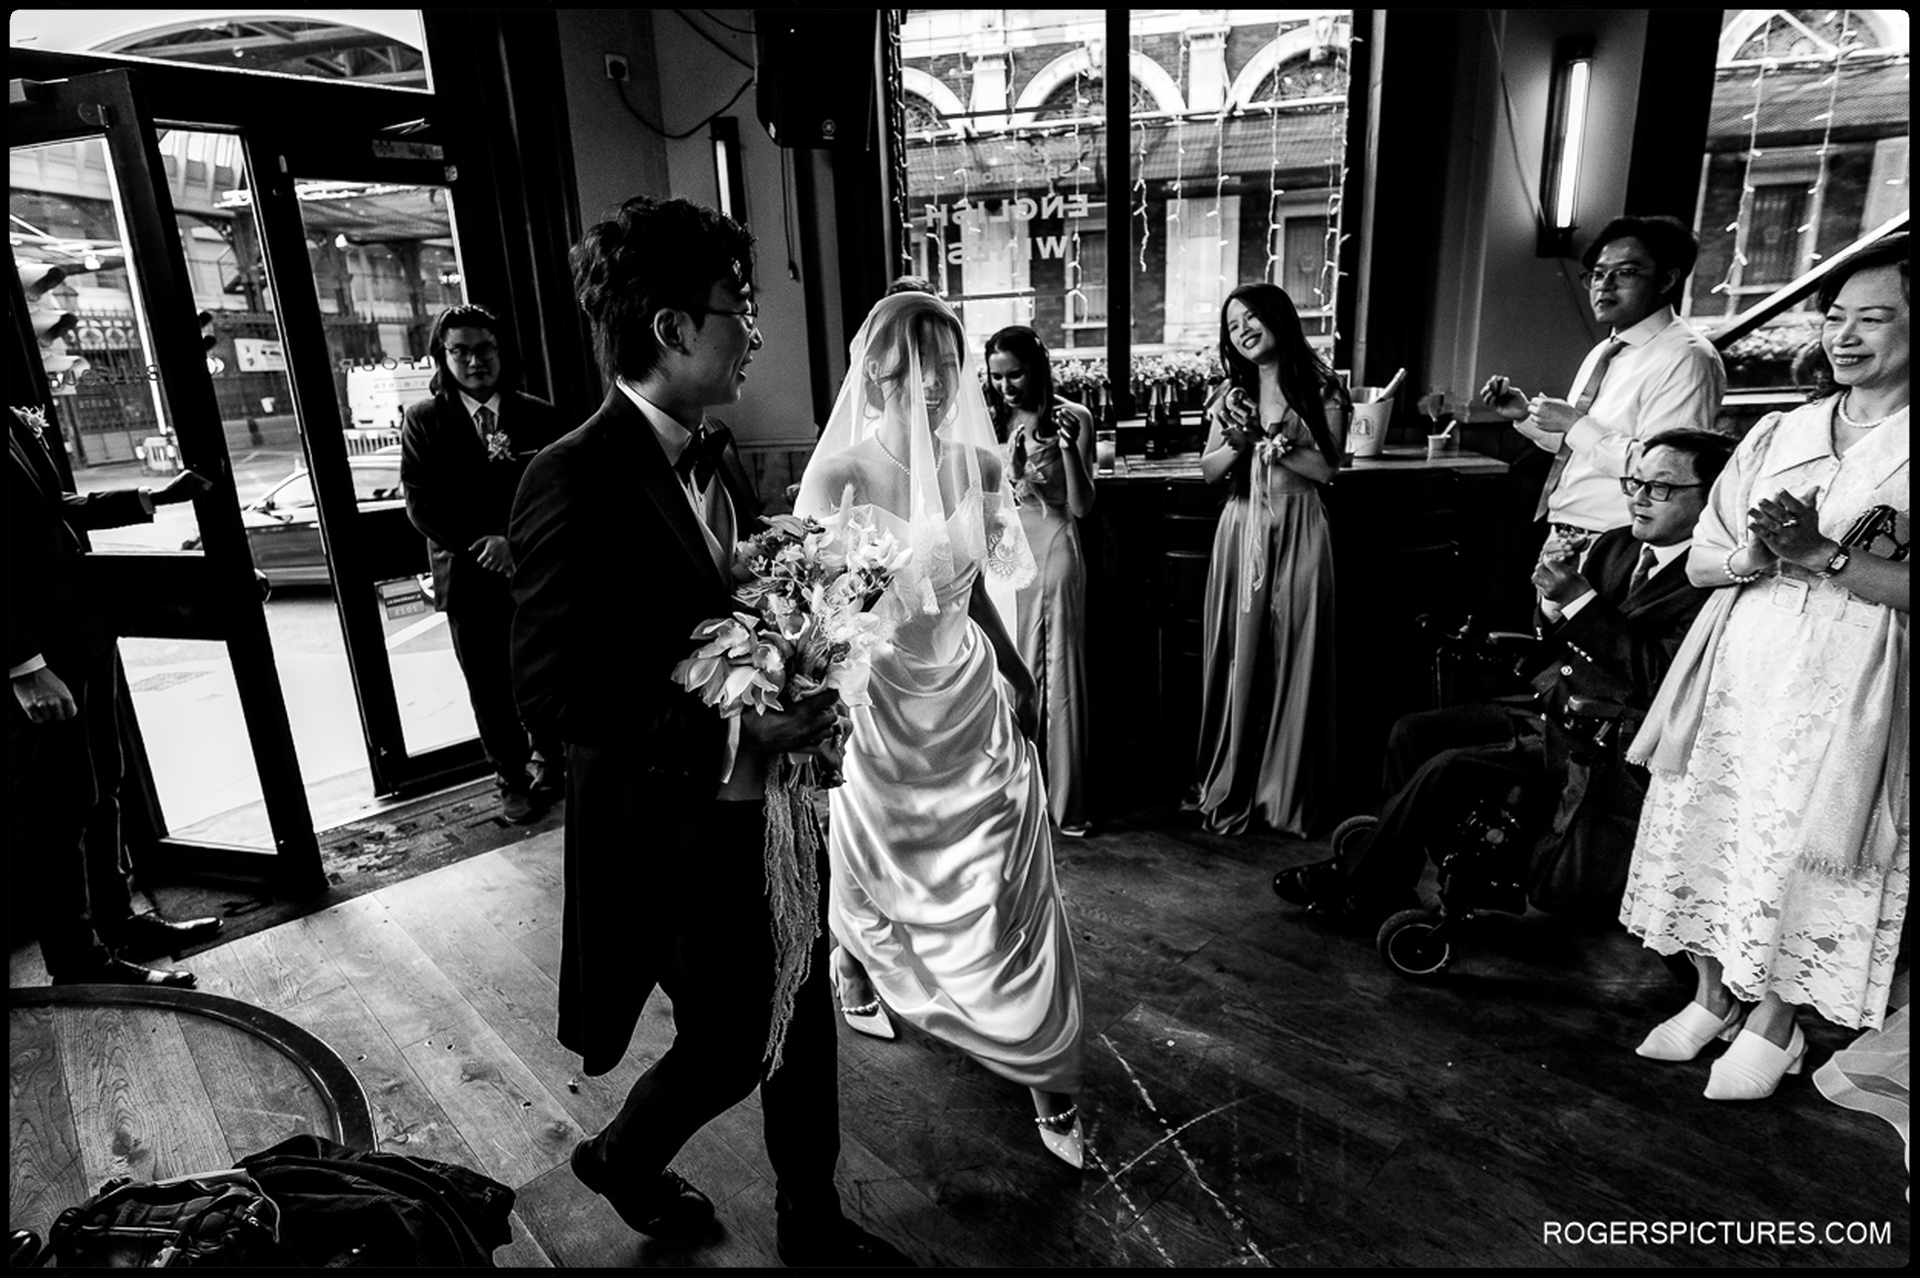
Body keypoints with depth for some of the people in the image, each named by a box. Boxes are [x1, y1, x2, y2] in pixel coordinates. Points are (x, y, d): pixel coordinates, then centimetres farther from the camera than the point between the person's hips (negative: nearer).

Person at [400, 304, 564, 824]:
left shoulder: (539, 417, 4)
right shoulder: (423, 420, 3)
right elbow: (421, 504, -2)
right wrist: (483, 545, -12)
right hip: (469, 578, 0)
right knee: (490, 688, 8)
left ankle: (549, 762, 28)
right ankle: (513, 778, 24)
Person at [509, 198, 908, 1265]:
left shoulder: (717, 457, 5)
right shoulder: (576, 482, -21)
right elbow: (557, 696, -22)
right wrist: (732, 738, -27)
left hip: (774, 804, 7)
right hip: (679, 830, -7)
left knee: (802, 1020, 18)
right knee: (726, 1048, 11)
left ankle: (812, 1220, 42)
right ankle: (621, 1158, 46)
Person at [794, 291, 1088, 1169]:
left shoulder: (978, 465, -4)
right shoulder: (837, 477, -16)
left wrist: (1017, 674, 12)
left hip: (970, 696, 3)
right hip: (876, 703, -3)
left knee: (1009, 891, 6)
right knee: (875, 875, 20)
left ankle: (1048, 1078, 23)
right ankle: (853, 963, 57)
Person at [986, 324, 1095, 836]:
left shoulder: (1072, 417, -2)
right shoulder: (993, 421, 9)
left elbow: (1082, 506, -8)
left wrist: (1069, 447, -19)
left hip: (1050, 550, -4)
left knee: (1055, 676, 2)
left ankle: (1063, 803, 12)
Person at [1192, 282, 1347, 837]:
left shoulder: (1321, 388, 1)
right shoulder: (1233, 393, 10)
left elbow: (1325, 468, -4)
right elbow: (1209, 471, 9)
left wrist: (1270, 439, -13)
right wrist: (1238, 441, -9)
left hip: (1297, 531, -2)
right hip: (1242, 530, 3)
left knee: (1293, 659, 2)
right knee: (1238, 659, 4)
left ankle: (1288, 794, 15)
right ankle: (1230, 790, 15)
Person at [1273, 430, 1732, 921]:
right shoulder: (1615, 546, 9)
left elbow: (1656, 678, -25)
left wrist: (1579, 599, -24)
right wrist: (1554, 601, -8)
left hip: (1605, 746, -9)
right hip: (1554, 708, 9)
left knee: (1448, 768, -21)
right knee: (1412, 731, -1)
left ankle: (1353, 881, -1)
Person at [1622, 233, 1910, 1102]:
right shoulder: (1778, 432, 13)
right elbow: (1699, 564, 9)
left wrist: (1825, 553, -19)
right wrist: (1755, 555, -9)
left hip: (1845, 679, -4)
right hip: (1739, 662, 4)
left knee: (1801, 851, -1)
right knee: (1709, 828, 7)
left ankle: (1774, 1023, 20)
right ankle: (1713, 996, 25)